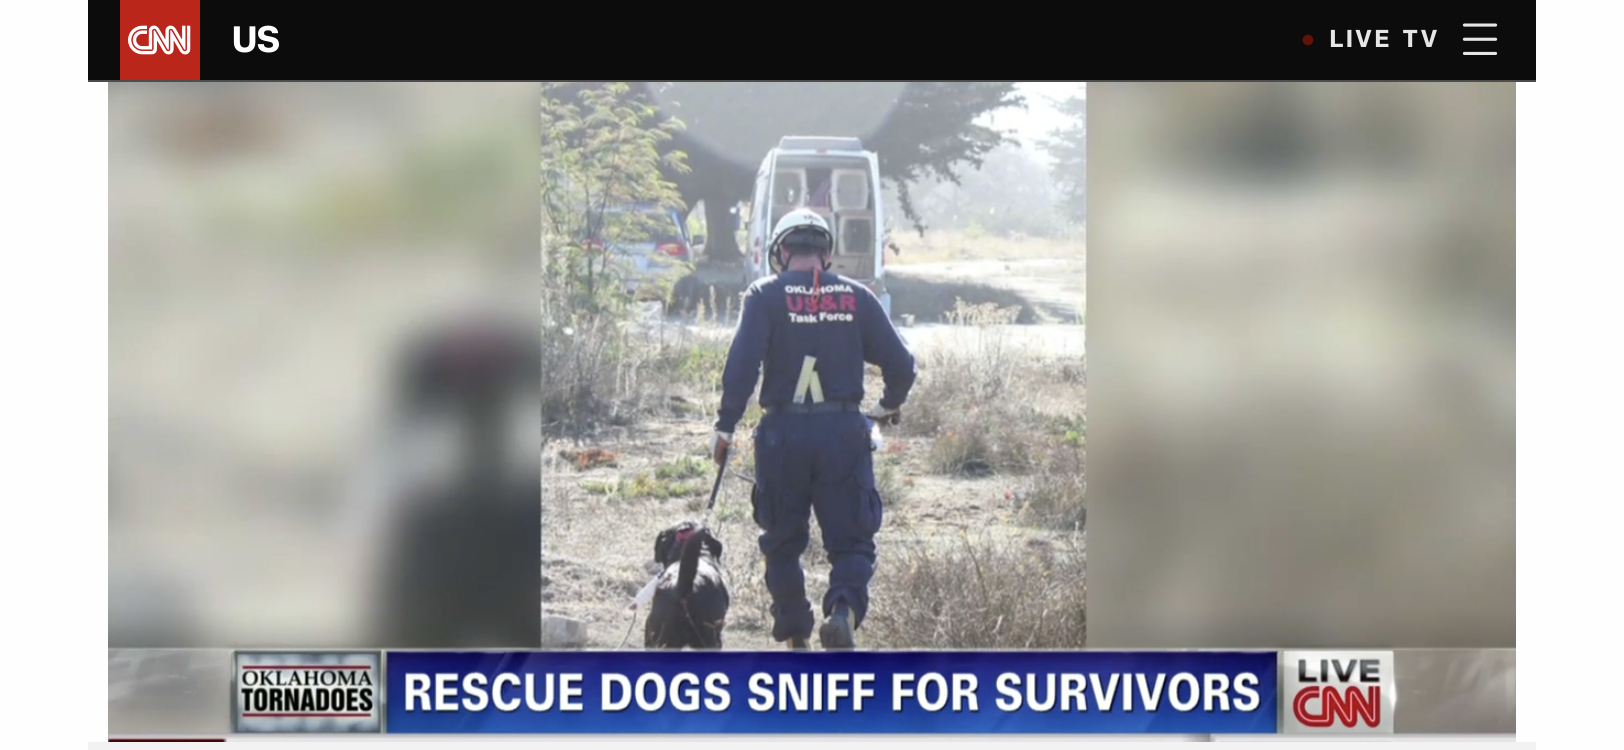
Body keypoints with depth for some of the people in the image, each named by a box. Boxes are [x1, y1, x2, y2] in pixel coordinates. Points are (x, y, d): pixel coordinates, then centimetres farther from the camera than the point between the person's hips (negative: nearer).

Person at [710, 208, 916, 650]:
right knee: (850, 540, 5)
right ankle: (844, 608, -22)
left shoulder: (766, 296, -1)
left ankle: (794, 637, 18)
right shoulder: (857, 297, 5)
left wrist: (725, 426, -5)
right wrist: (890, 405, 25)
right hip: (844, 432, 1)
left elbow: (742, 364, -12)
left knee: (783, 542, 14)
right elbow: (900, 364, 5)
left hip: (783, 433, -1)